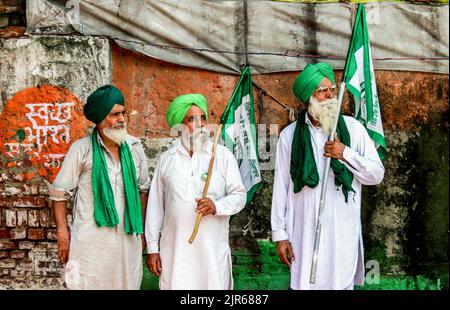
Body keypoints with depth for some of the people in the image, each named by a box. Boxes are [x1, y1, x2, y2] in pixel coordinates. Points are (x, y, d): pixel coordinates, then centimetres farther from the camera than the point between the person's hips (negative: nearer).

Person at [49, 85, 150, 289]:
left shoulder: (134, 146, 8)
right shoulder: (81, 149, -4)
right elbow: (59, 194, -1)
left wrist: (141, 229, 13)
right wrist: (63, 235, -7)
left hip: (128, 239, 4)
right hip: (90, 240, -3)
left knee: (127, 284, 8)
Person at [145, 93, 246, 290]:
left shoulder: (224, 155, 1)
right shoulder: (167, 158, 6)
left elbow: (239, 195, 1)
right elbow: (155, 205, 7)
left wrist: (217, 206, -19)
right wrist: (152, 248, 6)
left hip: (212, 249, -1)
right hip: (174, 248, 1)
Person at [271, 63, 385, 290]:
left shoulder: (353, 129, 2)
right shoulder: (290, 135, 2)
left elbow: (377, 175, 4)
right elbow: (281, 186, 3)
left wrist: (346, 154, -12)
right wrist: (279, 233, 2)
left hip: (343, 232, 0)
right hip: (304, 233, 0)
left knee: (342, 283, 3)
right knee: (305, 283, 4)